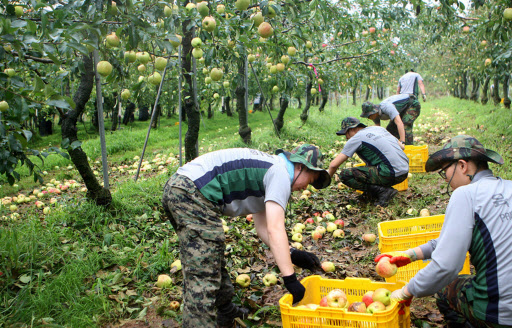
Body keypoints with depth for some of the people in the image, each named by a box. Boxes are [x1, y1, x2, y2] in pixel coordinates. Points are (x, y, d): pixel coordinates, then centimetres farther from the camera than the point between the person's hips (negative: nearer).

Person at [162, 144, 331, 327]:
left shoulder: (266, 167, 23)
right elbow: (275, 230, -16)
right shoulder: (280, 173, -6)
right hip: (193, 195, -11)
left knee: (213, 262, 24)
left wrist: (292, 254, 17)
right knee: (203, 274, -11)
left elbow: (263, 229, 24)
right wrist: (290, 279, -14)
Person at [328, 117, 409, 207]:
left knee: (345, 175, -7)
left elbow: (334, 165, -2)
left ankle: (383, 191, -10)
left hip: (392, 174, -9)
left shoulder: (356, 138, -1)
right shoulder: (380, 129, 19)